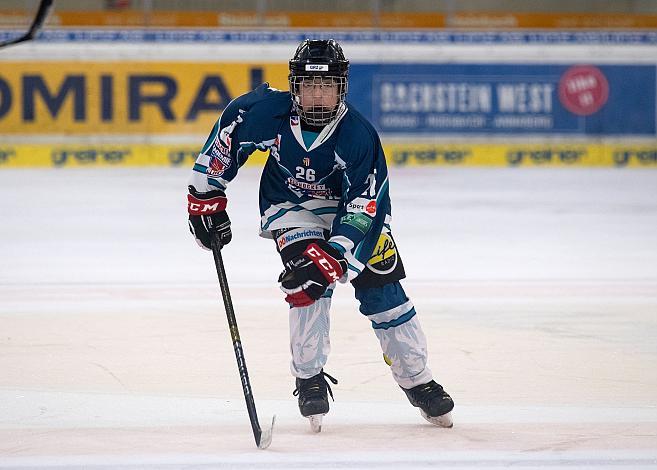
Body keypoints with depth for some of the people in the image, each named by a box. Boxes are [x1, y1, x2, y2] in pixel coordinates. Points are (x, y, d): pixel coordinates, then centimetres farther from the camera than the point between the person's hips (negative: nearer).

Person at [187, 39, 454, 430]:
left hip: (350, 207, 0)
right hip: (290, 206, 0)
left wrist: (334, 257, -40)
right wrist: (206, 197, -3)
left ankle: (418, 382, 12)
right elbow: (227, 135, -6)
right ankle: (309, 379, -12)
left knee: (382, 291, -4)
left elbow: (365, 207, -30)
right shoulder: (267, 111, -26)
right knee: (307, 278, -25)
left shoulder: (359, 136, -30)